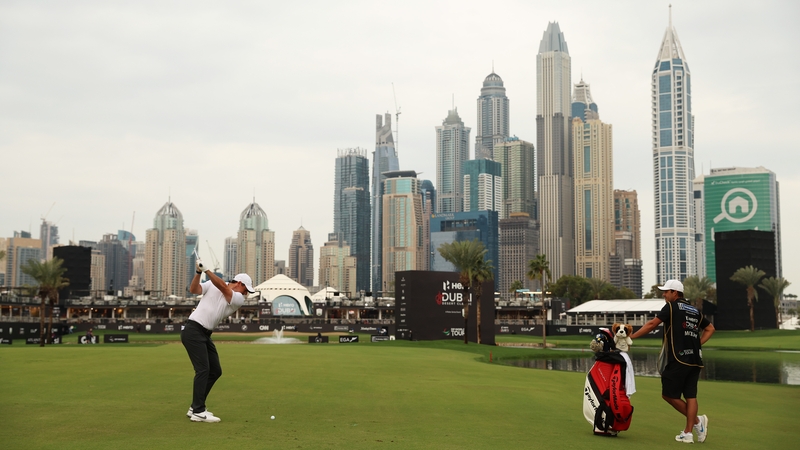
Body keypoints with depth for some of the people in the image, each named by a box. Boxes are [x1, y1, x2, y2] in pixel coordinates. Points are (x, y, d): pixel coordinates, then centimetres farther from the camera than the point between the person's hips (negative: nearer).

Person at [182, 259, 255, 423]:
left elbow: (223, 287, -12)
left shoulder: (239, 299, 3)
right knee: (203, 370, -14)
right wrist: (198, 272, -22)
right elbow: (193, 290, -9)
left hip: (206, 335, 7)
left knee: (215, 371, 8)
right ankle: (198, 412, -13)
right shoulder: (212, 284, 0)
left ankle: (195, 407, 18)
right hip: (193, 331, -7)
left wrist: (207, 269, -21)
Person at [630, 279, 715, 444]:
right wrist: (697, 343, 17)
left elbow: (652, 324, -8)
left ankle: (697, 421, -1)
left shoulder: (671, 306, -3)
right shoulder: (694, 310, 17)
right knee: (690, 396, 6)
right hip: (695, 360, 7)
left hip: (678, 360, -7)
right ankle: (688, 433, 4)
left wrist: (631, 336, -4)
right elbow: (710, 328, 24)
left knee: (669, 394, 1)